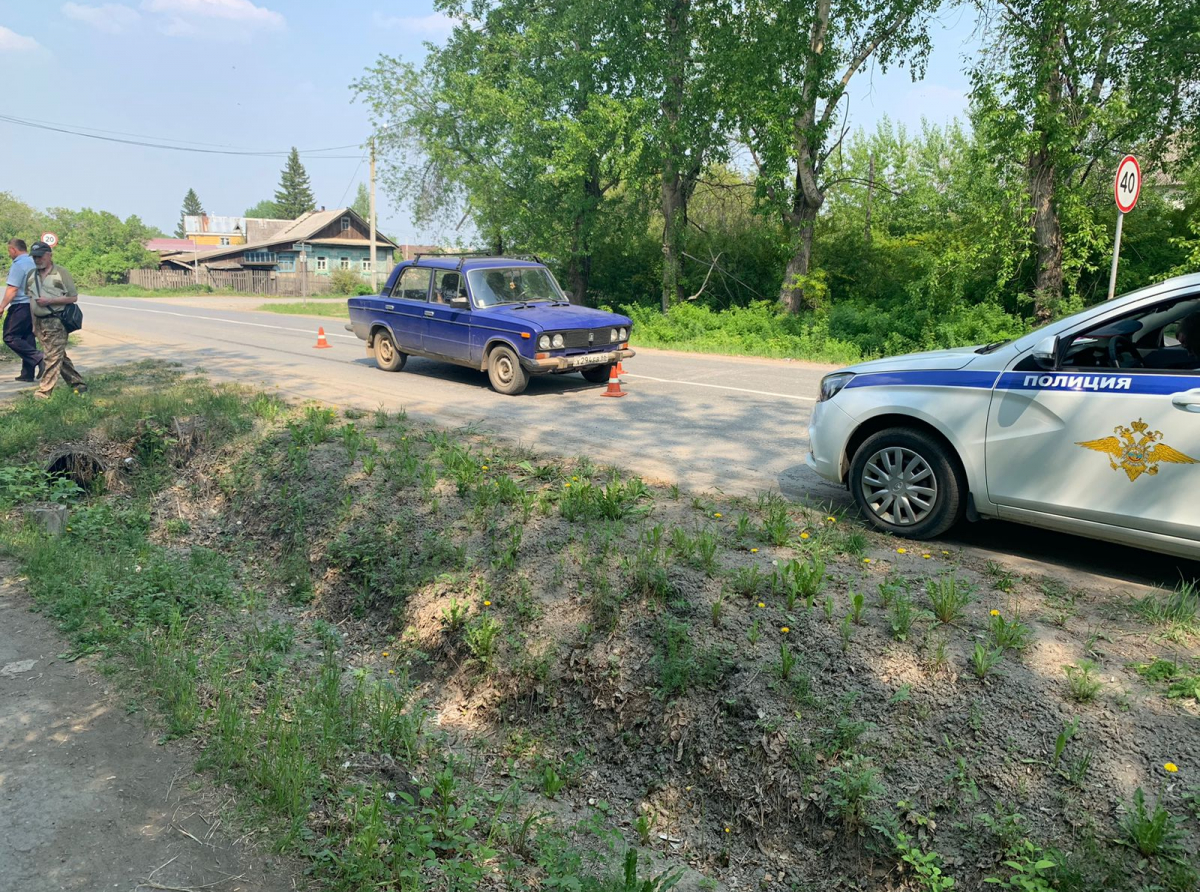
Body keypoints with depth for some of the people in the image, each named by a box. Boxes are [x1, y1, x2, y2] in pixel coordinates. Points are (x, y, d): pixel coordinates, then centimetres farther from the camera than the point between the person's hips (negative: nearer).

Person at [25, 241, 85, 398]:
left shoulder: (61, 273, -5)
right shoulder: (31, 274, 11)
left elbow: (73, 297, -7)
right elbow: (27, 295, 20)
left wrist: (49, 301, -16)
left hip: (56, 322, -6)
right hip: (39, 322, 6)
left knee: (53, 357, -6)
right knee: (59, 356, 10)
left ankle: (45, 391, -4)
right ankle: (77, 383, 19)